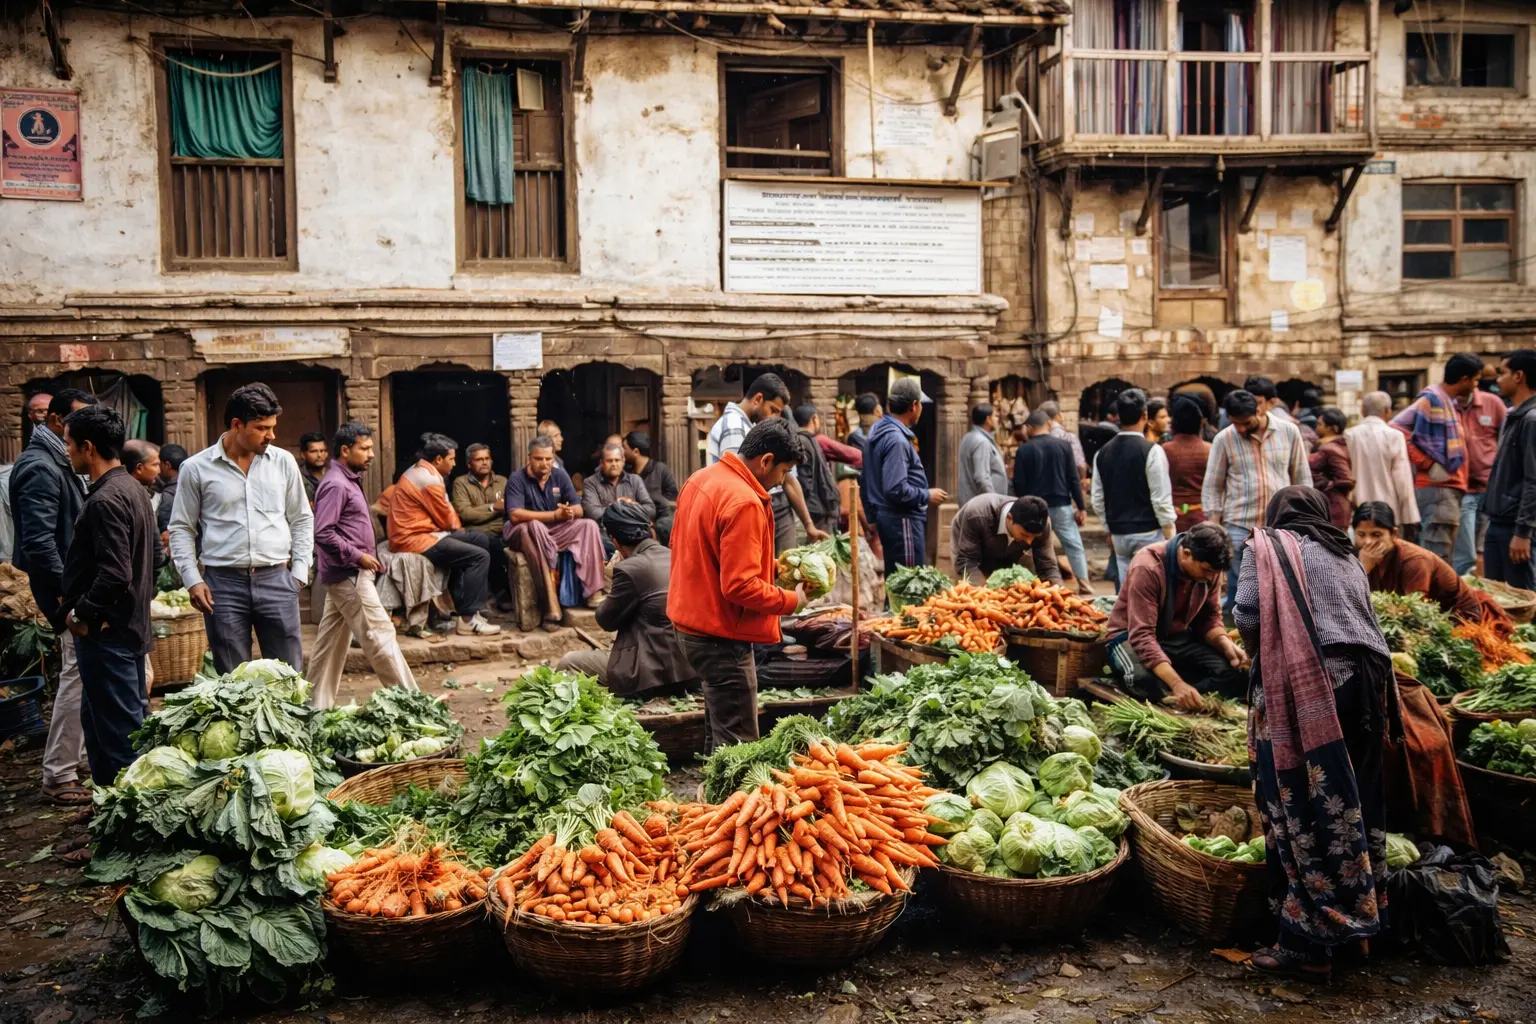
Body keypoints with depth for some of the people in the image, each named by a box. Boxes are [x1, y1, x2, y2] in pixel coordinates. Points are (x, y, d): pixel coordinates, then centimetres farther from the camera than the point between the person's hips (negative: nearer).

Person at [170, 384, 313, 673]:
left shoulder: (283, 462, 6)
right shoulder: (196, 468, 1)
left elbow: (302, 519, 13)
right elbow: (181, 529, 7)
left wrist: (300, 571, 5)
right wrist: (192, 580, -3)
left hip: (276, 580, 1)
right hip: (224, 583, -1)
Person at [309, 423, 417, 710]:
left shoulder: (348, 481, 15)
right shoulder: (336, 485, -15)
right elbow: (323, 533, -22)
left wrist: (367, 557, 15)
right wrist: (358, 556, -20)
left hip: (347, 574, 10)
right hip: (348, 575, -10)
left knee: (332, 640, 13)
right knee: (379, 635, -6)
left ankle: (318, 704, 19)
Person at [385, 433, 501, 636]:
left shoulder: (418, 472, 15)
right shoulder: (429, 480, -19)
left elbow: (442, 515, 17)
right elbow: (446, 521, -9)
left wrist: (456, 526, 2)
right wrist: (457, 526, 11)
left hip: (417, 533, 11)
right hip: (416, 539, -11)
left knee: (480, 539, 12)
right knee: (480, 556, -17)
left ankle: (462, 605, 14)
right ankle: (468, 619, -14)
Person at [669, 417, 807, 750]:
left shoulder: (701, 479, 7)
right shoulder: (744, 503, -23)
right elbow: (740, 586, -25)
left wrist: (771, 568, 13)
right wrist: (791, 601, -10)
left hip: (689, 621, 10)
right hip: (720, 637, -10)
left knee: (719, 732, 21)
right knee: (738, 745, -3)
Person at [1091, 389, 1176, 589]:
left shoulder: (1102, 453, 4)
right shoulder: (1151, 451, -12)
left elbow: (1098, 500, 9)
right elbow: (1161, 500, -13)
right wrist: (1170, 536, -5)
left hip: (1119, 535, 5)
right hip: (1148, 534, -5)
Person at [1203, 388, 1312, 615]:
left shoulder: (1289, 431, 1)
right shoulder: (1224, 439, -3)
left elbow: (1302, 479, 9)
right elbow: (1212, 487, 2)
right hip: (1239, 528, -1)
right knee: (1238, 593, 0)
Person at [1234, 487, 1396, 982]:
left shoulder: (1267, 547, 9)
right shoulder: (1346, 555, 26)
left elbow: (1248, 616, -3)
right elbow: (1363, 620, 19)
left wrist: (1262, 660, 15)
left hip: (1306, 684, -6)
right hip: (1366, 678, 6)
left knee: (1303, 808, -3)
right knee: (1353, 802, 15)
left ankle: (1309, 943, 0)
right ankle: (1359, 918, 25)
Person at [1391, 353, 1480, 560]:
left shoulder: (1450, 402, 17)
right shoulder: (1431, 399, -11)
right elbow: (1396, 430, -20)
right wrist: (1427, 465, -18)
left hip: (1449, 487, 10)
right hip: (1437, 488, -10)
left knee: (1442, 557, 13)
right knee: (1437, 560, -12)